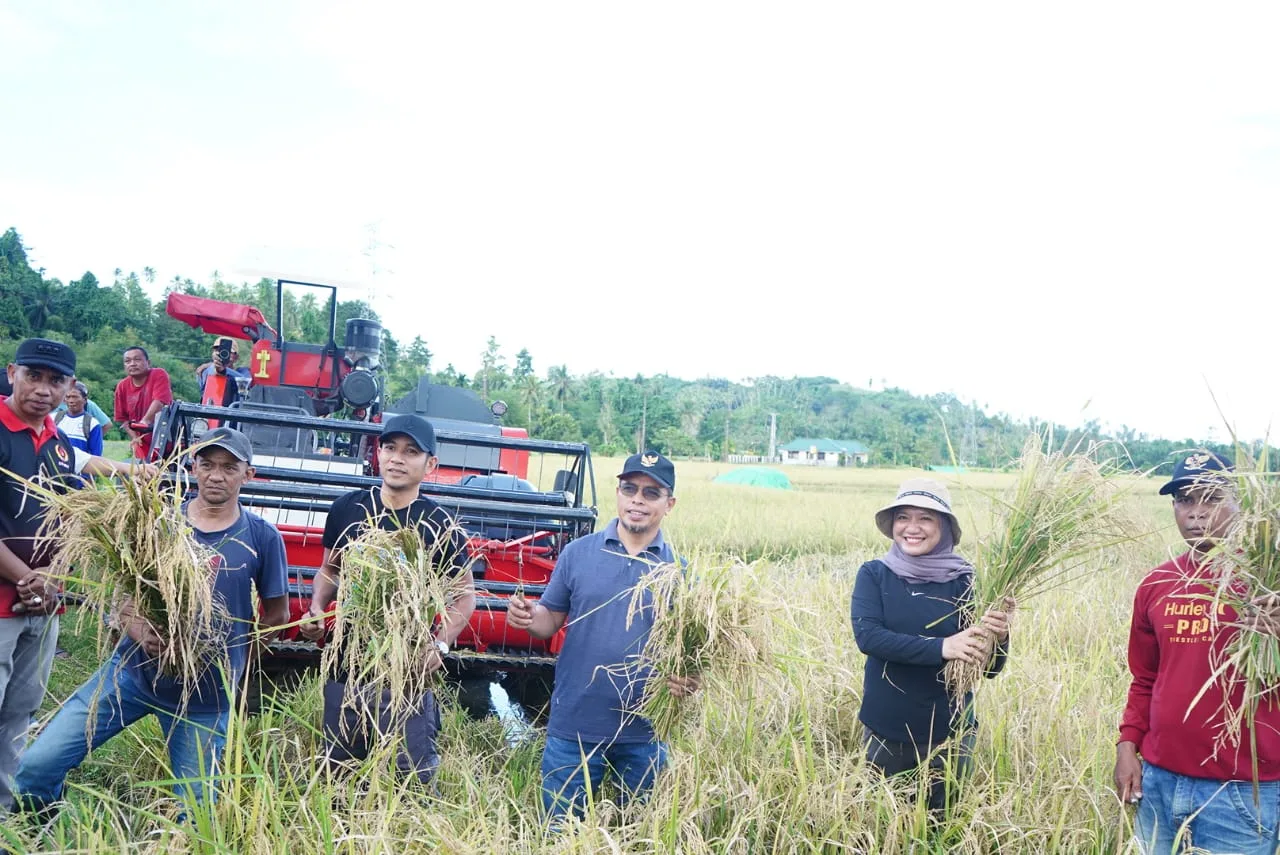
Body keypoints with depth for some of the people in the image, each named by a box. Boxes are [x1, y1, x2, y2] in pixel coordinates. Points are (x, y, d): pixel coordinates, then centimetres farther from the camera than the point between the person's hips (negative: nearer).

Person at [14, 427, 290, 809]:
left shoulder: (261, 537, -5)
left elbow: (277, 613, 4)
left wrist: (231, 650, -2)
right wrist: (137, 630, -18)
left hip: (206, 692, -1)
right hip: (133, 669, 2)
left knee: (195, 809, 6)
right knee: (38, 764, -5)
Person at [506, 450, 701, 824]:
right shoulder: (578, 552, -2)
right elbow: (550, 621, 2)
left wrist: (690, 678, -21)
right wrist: (526, 617, -20)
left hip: (644, 734, 1)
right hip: (573, 727, 0)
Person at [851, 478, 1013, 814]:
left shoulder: (962, 580, -6)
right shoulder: (874, 574, -5)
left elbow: (988, 669, -6)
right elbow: (867, 635, -20)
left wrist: (999, 638, -28)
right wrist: (940, 647, -30)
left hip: (948, 730, 0)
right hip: (884, 729, 0)